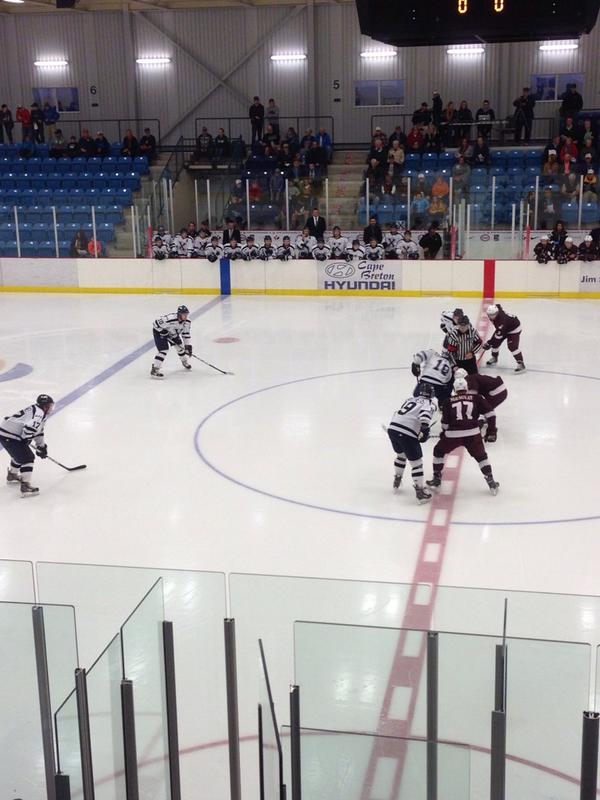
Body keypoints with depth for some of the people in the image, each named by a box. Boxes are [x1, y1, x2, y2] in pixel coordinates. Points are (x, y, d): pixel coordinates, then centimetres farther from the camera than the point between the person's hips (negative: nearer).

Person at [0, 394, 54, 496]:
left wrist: (41, 446, 25)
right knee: (27, 458, -10)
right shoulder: (38, 413, -19)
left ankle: (12, 475, 53)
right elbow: (30, 428, -33)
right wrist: (26, 439, -16)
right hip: (9, 436, -11)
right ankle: (25, 486, -12)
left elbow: (38, 431, 25)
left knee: (19, 453, 32)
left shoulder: (38, 412, 15)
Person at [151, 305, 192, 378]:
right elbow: (157, 323, -32)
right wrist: (165, 333, -29)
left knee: (180, 346, 13)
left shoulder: (187, 322, -17)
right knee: (164, 349, -21)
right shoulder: (170, 319, -40)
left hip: (173, 332, 7)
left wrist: (188, 346, -11)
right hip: (159, 331, -7)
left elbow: (187, 334, -7)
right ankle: (155, 369, -21)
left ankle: (185, 361, 42)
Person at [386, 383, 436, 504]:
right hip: (407, 433, -7)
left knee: (401, 454, 31)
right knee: (416, 462, 4)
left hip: (392, 427, 7)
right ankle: (420, 491, 5)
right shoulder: (429, 403, 6)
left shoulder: (410, 399, 25)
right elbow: (425, 415, -16)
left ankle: (397, 481, 42)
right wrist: (425, 430, -18)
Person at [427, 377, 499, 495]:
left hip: (453, 434, 0)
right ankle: (491, 482, 15)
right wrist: (491, 429, 15)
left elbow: (445, 422, 8)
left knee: (439, 451, 25)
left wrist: (443, 434, 26)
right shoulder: (476, 398, 9)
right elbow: (489, 413, 5)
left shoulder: (448, 401, 9)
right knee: (481, 456, 22)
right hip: (473, 434, 0)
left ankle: (437, 479, 27)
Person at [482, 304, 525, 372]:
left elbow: (498, 334, -37)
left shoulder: (501, 320, -42)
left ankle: (521, 364, -14)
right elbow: (498, 305, 8)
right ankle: (494, 359, 29)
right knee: (495, 342, 6)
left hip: (514, 328, -9)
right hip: (504, 328, 9)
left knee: (512, 346, -22)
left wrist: (489, 343, -33)